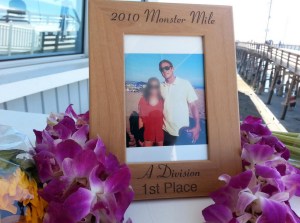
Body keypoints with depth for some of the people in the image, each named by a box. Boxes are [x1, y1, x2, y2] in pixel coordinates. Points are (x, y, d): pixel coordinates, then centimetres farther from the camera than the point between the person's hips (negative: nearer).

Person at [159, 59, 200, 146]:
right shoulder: (160, 87, 3)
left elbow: (193, 106, -7)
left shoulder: (185, 84, -6)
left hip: (182, 131, -3)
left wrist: (197, 126, -15)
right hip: (165, 131, 3)